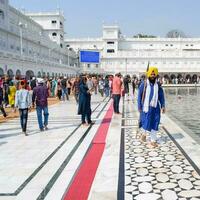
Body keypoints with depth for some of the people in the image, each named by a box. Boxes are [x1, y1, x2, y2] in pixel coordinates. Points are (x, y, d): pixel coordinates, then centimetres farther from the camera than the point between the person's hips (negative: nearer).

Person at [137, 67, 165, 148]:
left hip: (155, 108, 3)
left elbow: (161, 96, 10)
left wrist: (163, 106, 2)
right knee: (146, 123, 0)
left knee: (155, 124, 3)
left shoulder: (158, 85, 3)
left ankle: (153, 141, 14)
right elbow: (139, 95, -2)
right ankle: (144, 134, 32)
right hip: (146, 107, -3)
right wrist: (139, 107, -4)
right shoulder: (144, 84, -5)